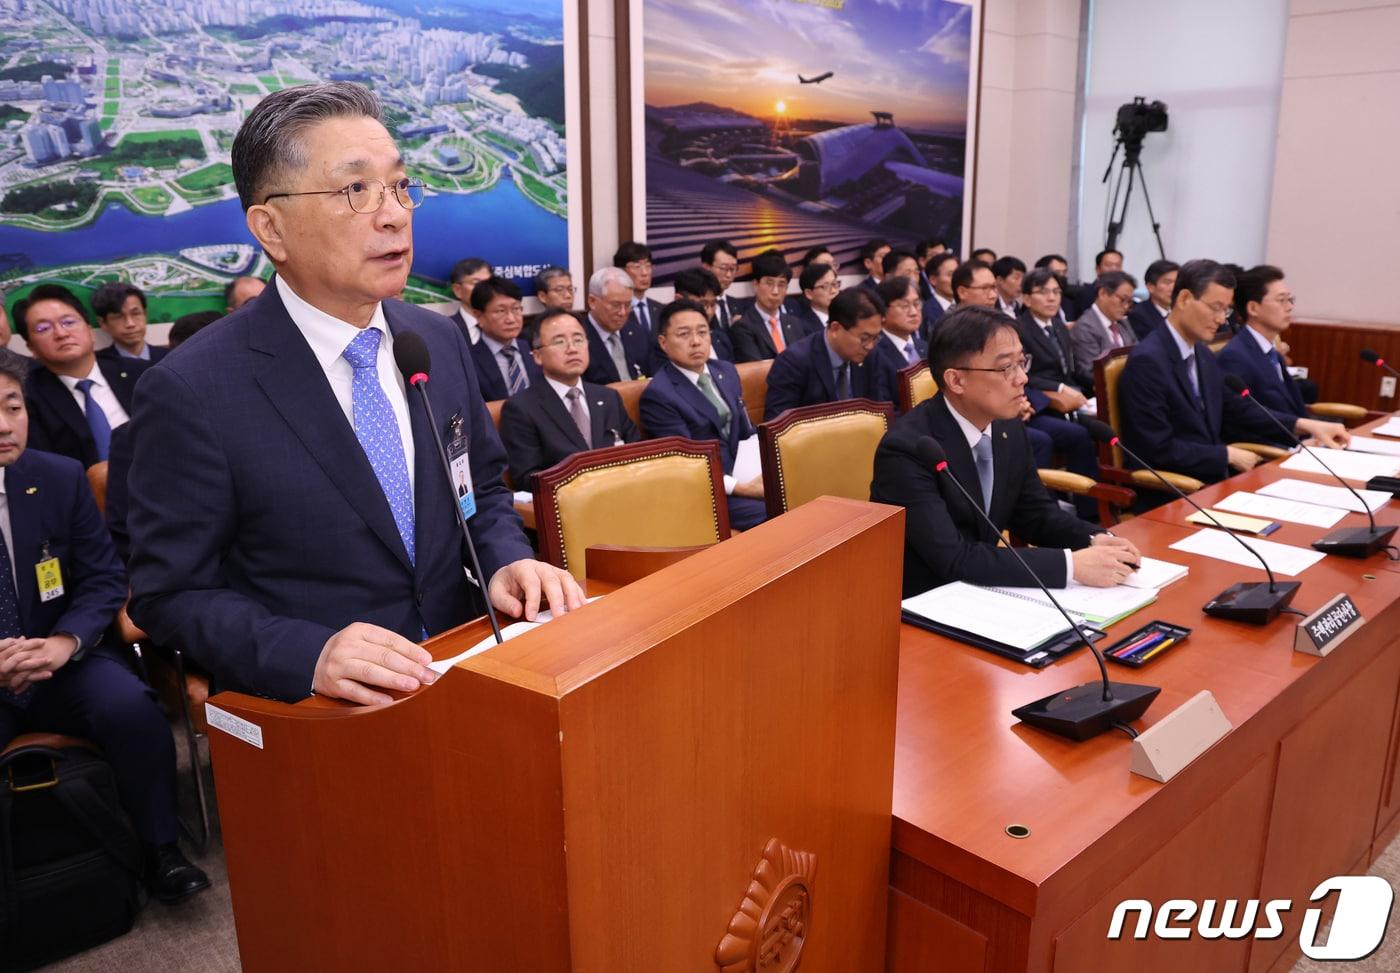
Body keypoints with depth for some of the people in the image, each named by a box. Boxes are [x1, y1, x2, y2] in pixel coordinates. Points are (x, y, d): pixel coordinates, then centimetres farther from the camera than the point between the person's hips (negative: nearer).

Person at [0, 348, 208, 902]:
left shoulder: (60, 478, -1)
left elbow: (105, 579, 2)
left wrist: (65, 642, -18)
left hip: (63, 664, 1)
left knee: (129, 707, -27)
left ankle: (160, 852, -10)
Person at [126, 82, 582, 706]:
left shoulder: (440, 341, 5)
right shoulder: (190, 393, -11)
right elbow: (172, 592, -7)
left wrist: (507, 561, -5)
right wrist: (309, 654, -22)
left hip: (461, 682, 4)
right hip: (305, 713, -3)